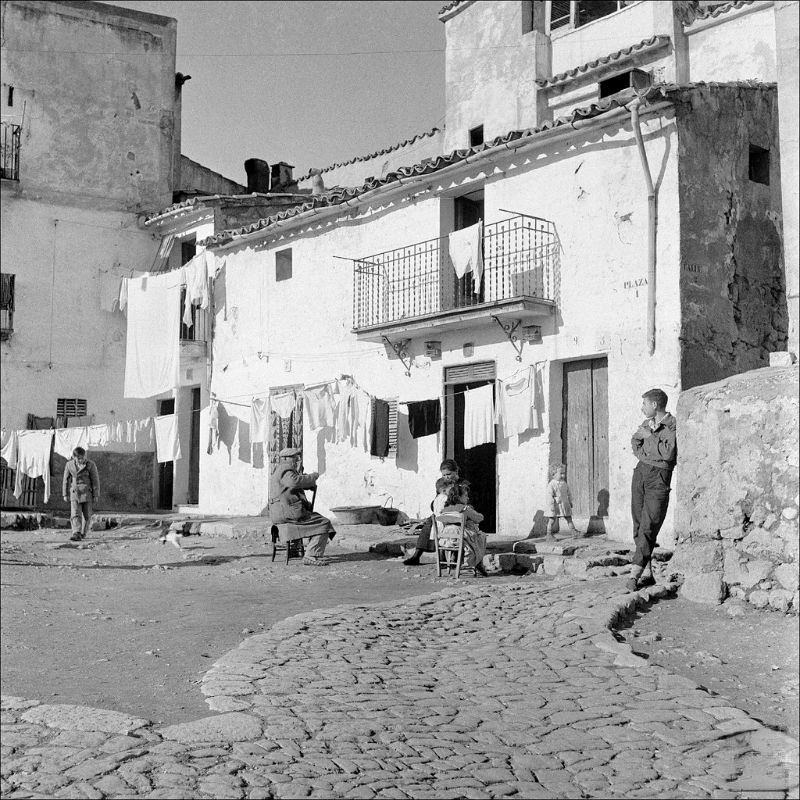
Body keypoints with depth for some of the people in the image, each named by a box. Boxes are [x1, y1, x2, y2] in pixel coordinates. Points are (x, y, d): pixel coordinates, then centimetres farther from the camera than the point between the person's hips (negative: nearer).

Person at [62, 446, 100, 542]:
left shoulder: (91, 465, -5)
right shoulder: (69, 465, 3)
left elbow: (95, 480, -2)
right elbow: (66, 480, 10)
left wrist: (96, 495, -5)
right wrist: (65, 494, 10)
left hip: (87, 493, -1)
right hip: (74, 492, 1)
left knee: (87, 515, 5)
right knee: (75, 515, -14)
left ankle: (83, 533, 23)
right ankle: (76, 534, -24)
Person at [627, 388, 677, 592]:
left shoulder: (673, 425, -9)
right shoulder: (647, 423, 15)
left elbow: (668, 453, -19)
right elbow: (635, 445, 21)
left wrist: (650, 436, -12)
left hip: (660, 477, -7)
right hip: (641, 472, 8)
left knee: (649, 527, -12)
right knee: (638, 525, 3)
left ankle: (635, 574, -18)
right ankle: (651, 571, 7)